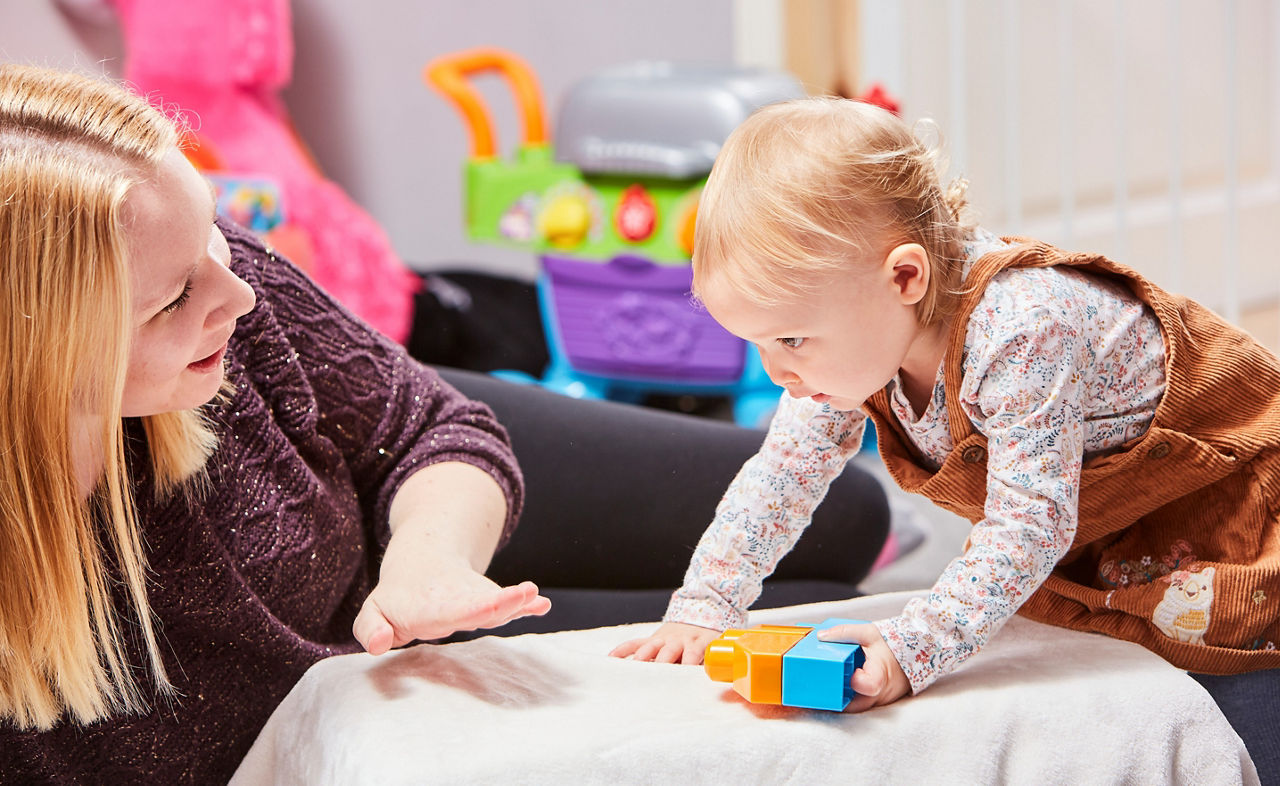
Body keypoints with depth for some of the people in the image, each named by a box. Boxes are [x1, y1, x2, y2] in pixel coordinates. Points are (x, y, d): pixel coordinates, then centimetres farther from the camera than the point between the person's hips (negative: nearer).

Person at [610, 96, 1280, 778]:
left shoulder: (1019, 334, -39)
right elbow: (782, 477, -3)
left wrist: (909, 649, -48)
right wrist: (702, 607, -13)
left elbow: (1029, 523, -40)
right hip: (1086, 547, 7)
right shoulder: (852, 340, -14)